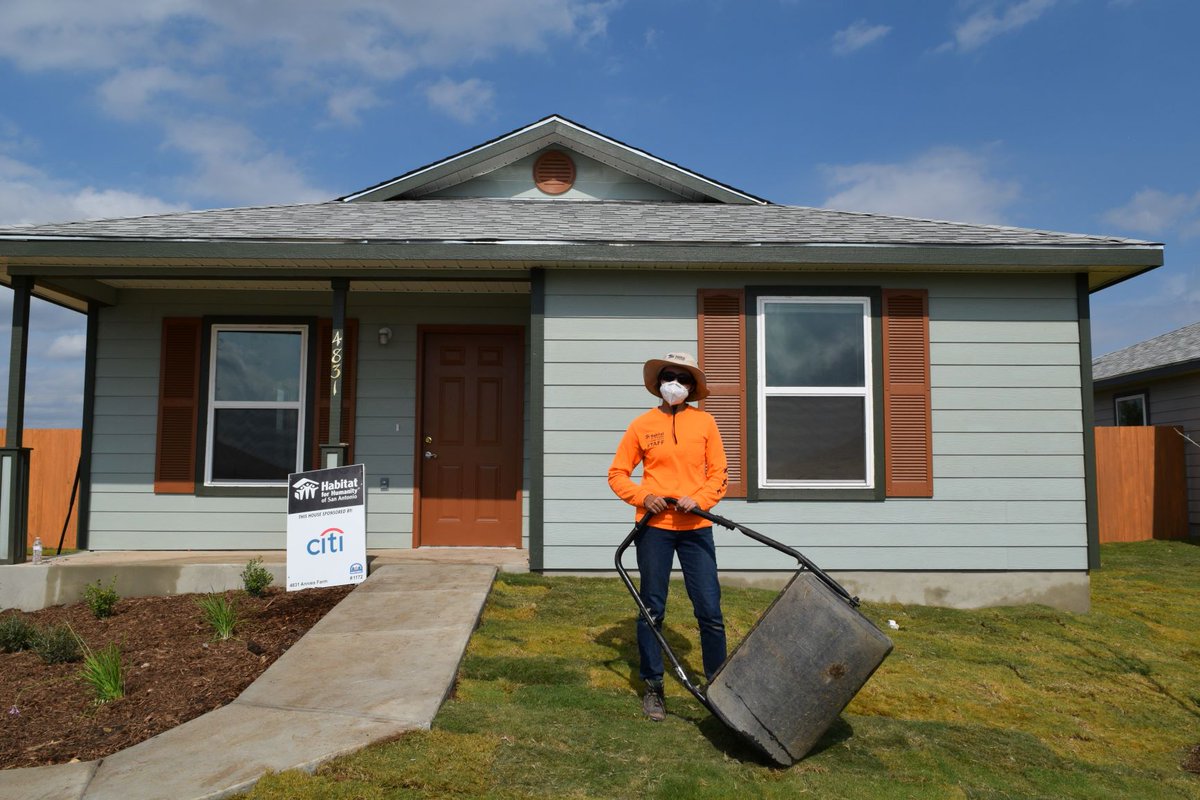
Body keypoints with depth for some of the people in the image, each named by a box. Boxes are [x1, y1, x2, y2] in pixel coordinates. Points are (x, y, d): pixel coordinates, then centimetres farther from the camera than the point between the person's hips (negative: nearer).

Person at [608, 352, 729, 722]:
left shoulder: (704, 421, 6)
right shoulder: (642, 424, 3)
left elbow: (719, 472, 5)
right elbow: (617, 473, 5)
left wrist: (700, 499, -12)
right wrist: (642, 498, -11)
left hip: (695, 526, 1)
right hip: (654, 526, 0)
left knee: (709, 609, 2)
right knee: (652, 608, 6)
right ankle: (652, 687, 19)